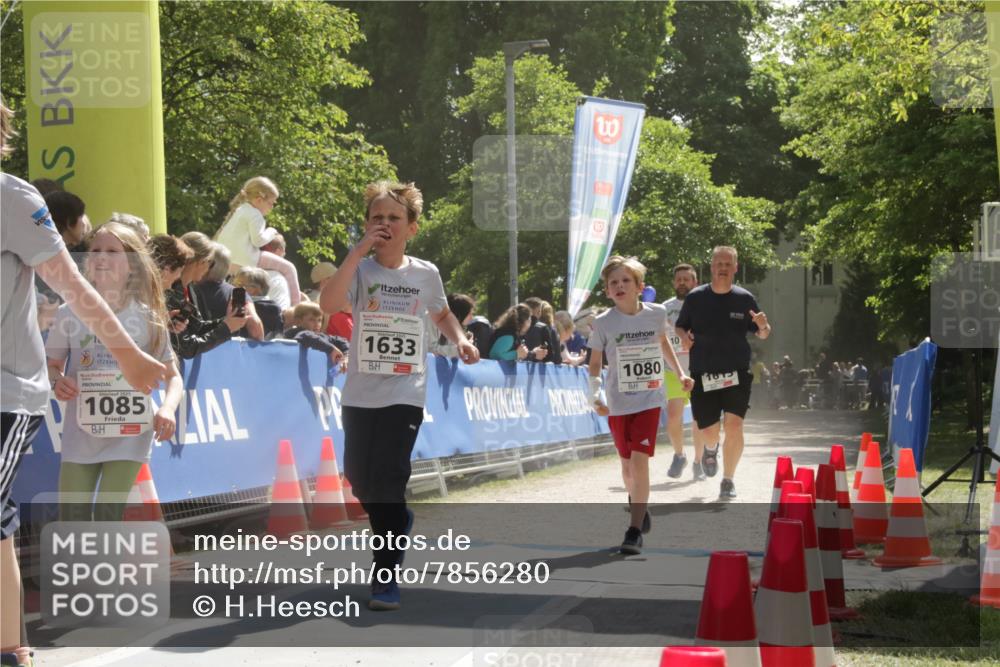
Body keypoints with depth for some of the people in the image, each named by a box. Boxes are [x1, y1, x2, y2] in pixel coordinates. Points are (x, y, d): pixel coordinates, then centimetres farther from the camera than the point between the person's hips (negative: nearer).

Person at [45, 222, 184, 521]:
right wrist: (57, 381, -14)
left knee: (108, 518, -3)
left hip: (129, 433, -1)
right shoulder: (71, 314, -2)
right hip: (81, 433, 1)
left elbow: (172, 375, 4)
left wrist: (167, 408, -16)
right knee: (72, 523, 1)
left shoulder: (148, 319, -3)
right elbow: (52, 365, 9)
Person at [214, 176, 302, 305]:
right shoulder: (255, 214, -10)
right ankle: (295, 304, 0)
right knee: (288, 268, -2)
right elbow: (258, 240, -18)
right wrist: (271, 233, 2)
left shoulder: (238, 210, 19)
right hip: (245, 260, -10)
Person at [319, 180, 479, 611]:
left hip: (405, 394, -2)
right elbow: (328, 304, -24)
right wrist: (358, 251, -26)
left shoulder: (426, 274, 3)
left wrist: (459, 338, 4)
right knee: (359, 480, 12)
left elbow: (441, 314, 24)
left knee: (387, 481, -13)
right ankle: (399, 522, 44)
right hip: (360, 393, 2)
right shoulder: (360, 270, -3)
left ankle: (386, 577, -5)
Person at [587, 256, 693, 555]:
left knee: (640, 460, -15)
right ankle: (637, 506, 45)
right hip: (618, 403, 1)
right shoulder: (603, 323, -8)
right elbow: (595, 364, 0)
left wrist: (680, 373, 15)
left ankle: (635, 531, -14)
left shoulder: (657, 314, -4)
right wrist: (595, 396, -14)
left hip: (649, 399, -1)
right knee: (627, 464, 14)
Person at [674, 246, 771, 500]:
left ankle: (728, 480, 1)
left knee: (734, 424, -15)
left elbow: (762, 335, 7)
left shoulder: (745, 299, 0)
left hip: (736, 373, 0)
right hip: (703, 374, 1)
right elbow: (680, 326, 10)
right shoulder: (695, 298, -1)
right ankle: (711, 449, 43)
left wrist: (763, 326, -16)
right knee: (708, 431, 4)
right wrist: (684, 337, -13)